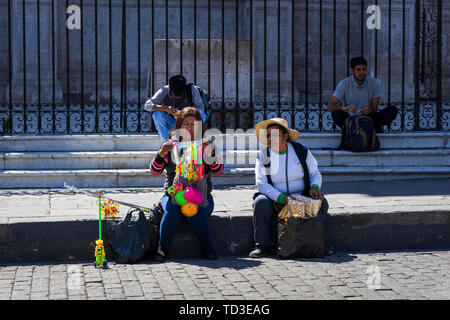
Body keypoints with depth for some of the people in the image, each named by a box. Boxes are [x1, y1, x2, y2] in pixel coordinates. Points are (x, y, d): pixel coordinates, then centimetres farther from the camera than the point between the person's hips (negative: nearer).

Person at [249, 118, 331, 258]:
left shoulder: (301, 151, 1)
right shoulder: (263, 156, -2)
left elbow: (315, 174, 8)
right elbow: (261, 184, -9)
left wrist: (314, 187, -16)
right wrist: (281, 198, -25)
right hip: (275, 200, -1)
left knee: (321, 202, -26)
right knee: (261, 203, -31)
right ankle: (263, 245, -21)